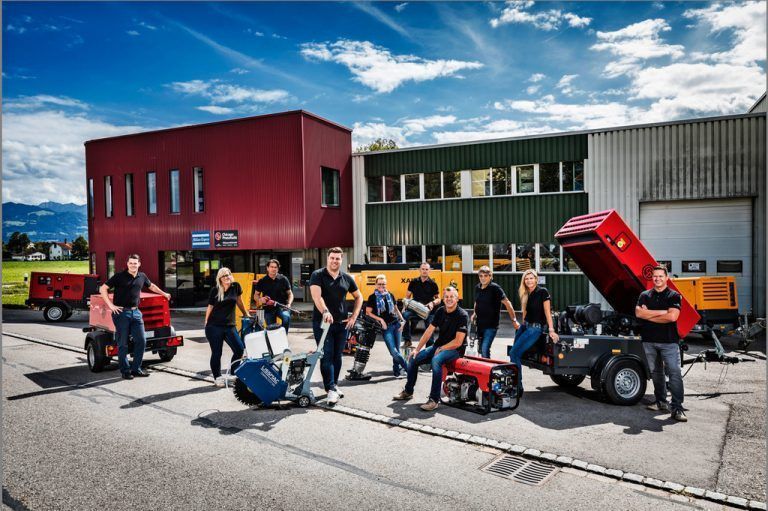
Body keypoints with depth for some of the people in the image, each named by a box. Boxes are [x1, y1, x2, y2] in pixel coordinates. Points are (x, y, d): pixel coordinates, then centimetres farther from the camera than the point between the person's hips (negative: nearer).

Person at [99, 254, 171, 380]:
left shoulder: (142, 277, 10)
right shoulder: (119, 276, -4)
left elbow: (151, 286, 29)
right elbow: (102, 289, -4)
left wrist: (164, 294, 38)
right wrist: (110, 305, -10)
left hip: (135, 312, 5)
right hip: (121, 312, -5)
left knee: (141, 341, 2)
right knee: (123, 343, 2)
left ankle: (136, 368, 15)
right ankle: (125, 371, 13)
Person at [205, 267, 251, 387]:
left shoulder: (236, 287, 3)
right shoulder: (215, 290, -1)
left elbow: (239, 301, 17)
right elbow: (210, 307, 5)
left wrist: (246, 314, 25)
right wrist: (206, 322, 4)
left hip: (230, 326, 2)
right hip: (214, 327, -2)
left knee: (240, 349, -7)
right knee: (216, 353, 2)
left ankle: (232, 373, 13)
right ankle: (217, 377, 18)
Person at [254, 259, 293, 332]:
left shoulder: (283, 279, 4)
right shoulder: (262, 281, 6)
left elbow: (290, 293, 10)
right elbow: (255, 295, 14)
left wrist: (289, 303, -8)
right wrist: (260, 299, -10)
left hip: (282, 307, -2)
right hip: (268, 309, 2)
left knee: (286, 317, -32)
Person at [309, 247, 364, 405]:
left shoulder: (346, 278, 8)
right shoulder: (318, 275, -5)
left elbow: (358, 297, 19)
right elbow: (316, 295, -22)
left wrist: (354, 317, 8)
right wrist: (325, 312, -39)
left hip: (341, 323, 4)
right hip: (322, 322, -4)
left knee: (337, 356, 13)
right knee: (326, 356, -6)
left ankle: (334, 385, 27)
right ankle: (331, 389, -6)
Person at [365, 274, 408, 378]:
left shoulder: (390, 295, 11)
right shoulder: (372, 297, -1)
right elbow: (368, 312, -3)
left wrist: (402, 320, 7)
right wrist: (380, 320, -11)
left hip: (396, 324, 4)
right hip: (385, 327, -4)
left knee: (397, 350, 5)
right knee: (393, 351, -11)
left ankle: (397, 370, 18)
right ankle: (409, 368, -1)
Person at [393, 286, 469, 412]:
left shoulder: (462, 315, -16)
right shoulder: (440, 311, 5)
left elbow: (458, 342, -20)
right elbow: (429, 331, 5)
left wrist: (440, 349, -14)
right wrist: (417, 349, -1)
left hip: (455, 349, -7)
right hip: (439, 346, 7)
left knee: (436, 360, -36)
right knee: (413, 358, -2)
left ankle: (434, 399, -31)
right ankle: (408, 392, 15)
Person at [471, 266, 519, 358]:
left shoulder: (495, 288, -13)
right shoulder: (477, 288, 5)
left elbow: (507, 303, -14)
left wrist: (514, 320, -16)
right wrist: (474, 314, 10)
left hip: (491, 325, -6)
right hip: (480, 324, 6)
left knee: (485, 350, -17)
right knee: (481, 350, 15)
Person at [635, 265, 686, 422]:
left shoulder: (674, 296, 0)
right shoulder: (645, 295, 10)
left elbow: (672, 316, -15)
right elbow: (638, 313, -7)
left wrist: (649, 315, -9)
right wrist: (662, 312, -12)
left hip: (669, 341, -4)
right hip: (649, 340, 4)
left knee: (675, 373, -9)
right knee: (656, 372, 13)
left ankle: (677, 408, -8)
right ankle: (660, 401, 24)